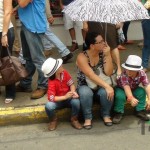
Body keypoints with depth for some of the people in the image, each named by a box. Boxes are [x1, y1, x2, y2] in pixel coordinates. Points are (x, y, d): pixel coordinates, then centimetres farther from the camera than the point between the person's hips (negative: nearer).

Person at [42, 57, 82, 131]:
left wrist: (73, 92, -27)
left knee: (76, 102, -31)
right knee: (48, 106, -33)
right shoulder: (52, 82, -25)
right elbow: (51, 98, -30)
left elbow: (71, 84, -6)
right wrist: (65, 97, -34)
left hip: (68, 98, 3)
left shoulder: (64, 73, -12)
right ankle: (54, 120, 2)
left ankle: (74, 119, -2)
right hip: (58, 101, -3)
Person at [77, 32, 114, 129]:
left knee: (106, 92, -31)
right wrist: (107, 86, -37)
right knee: (85, 93, -37)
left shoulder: (103, 54, -6)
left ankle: (106, 115, -3)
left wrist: (108, 55, -23)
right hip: (85, 86, -3)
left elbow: (108, 73, -15)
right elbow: (91, 76, -28)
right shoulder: (82, 57, -18)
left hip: (101, 86, 3)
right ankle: (88, 117, -13)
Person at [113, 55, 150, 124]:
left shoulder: (142, 74, -25)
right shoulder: (123, 75, -37)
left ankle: (140, 110, -3)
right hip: (121, 89, -4)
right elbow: (126, 86, -48)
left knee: (142, 91, -23)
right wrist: (131, 98, -66)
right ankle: (119, 113, -11)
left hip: (133, 89, 4)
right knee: (120, 95, -34)